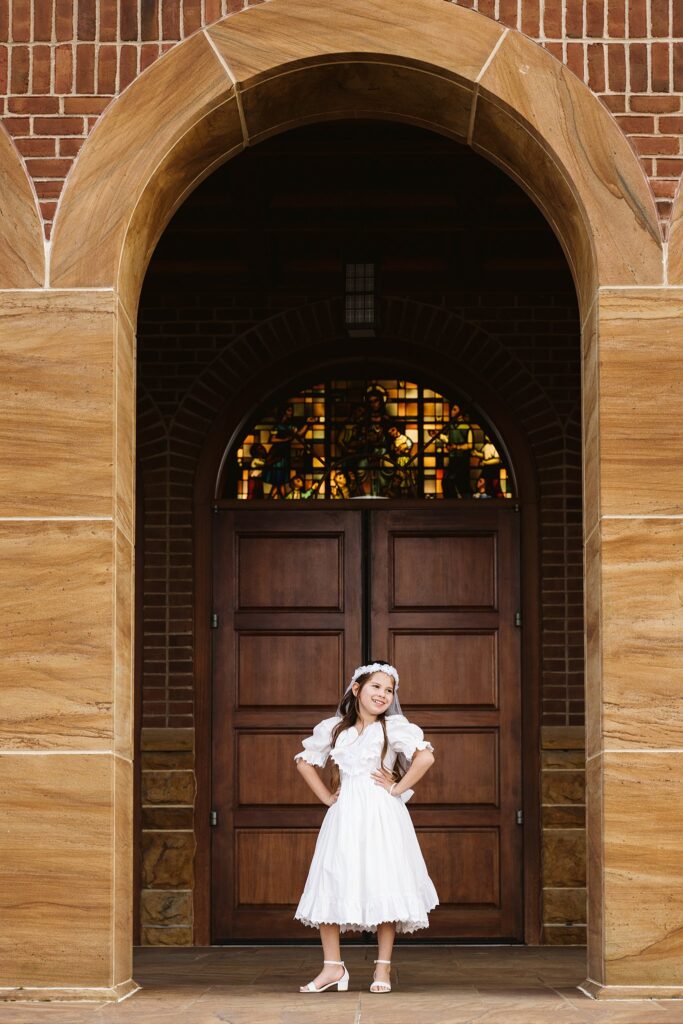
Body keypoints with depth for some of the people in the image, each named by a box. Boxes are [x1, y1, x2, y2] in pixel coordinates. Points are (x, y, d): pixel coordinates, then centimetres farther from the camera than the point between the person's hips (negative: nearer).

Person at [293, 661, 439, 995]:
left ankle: (383, 969, 7)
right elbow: (304, 761, 20)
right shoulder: (333, 728, 9)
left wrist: (398, 788, -11)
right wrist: (326, 796, 10)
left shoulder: (394, 727, -3)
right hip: (344, 816, 4)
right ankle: (332, 966, 7)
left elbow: (426, 756, -16)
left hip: (381, 816, -4)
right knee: (329, 887, -1)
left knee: (382, 888, -3)